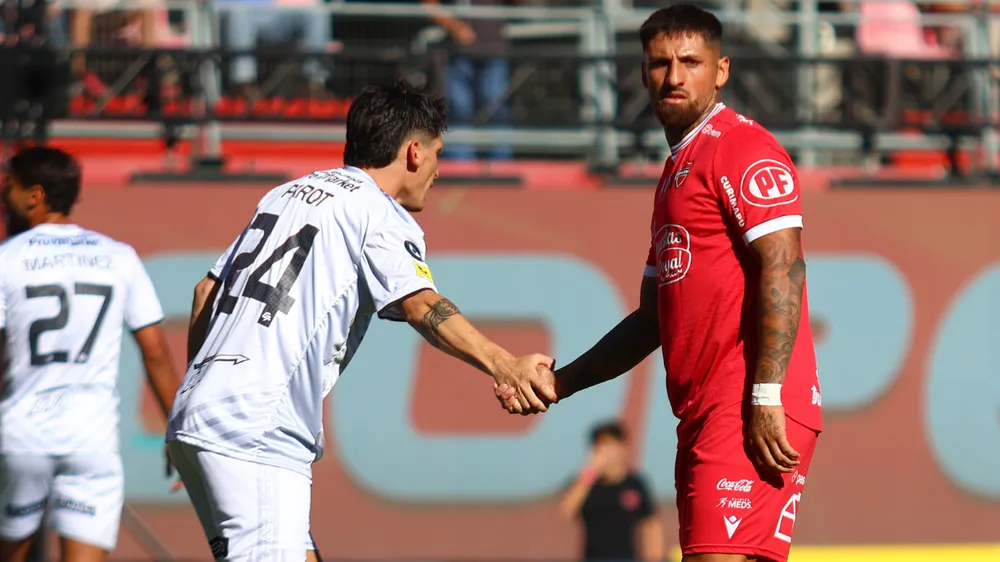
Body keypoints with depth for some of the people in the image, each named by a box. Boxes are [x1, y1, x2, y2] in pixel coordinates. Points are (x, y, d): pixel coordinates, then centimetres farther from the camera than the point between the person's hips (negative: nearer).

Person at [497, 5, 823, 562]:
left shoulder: (742, 149, -5)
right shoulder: (678, 170, 25)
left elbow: (782, 272, -16)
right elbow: (653, 319, 28)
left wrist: (765, 398, -23)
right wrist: (559, 383, 23)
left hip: (753, 415, -10)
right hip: (704, 414, 10)